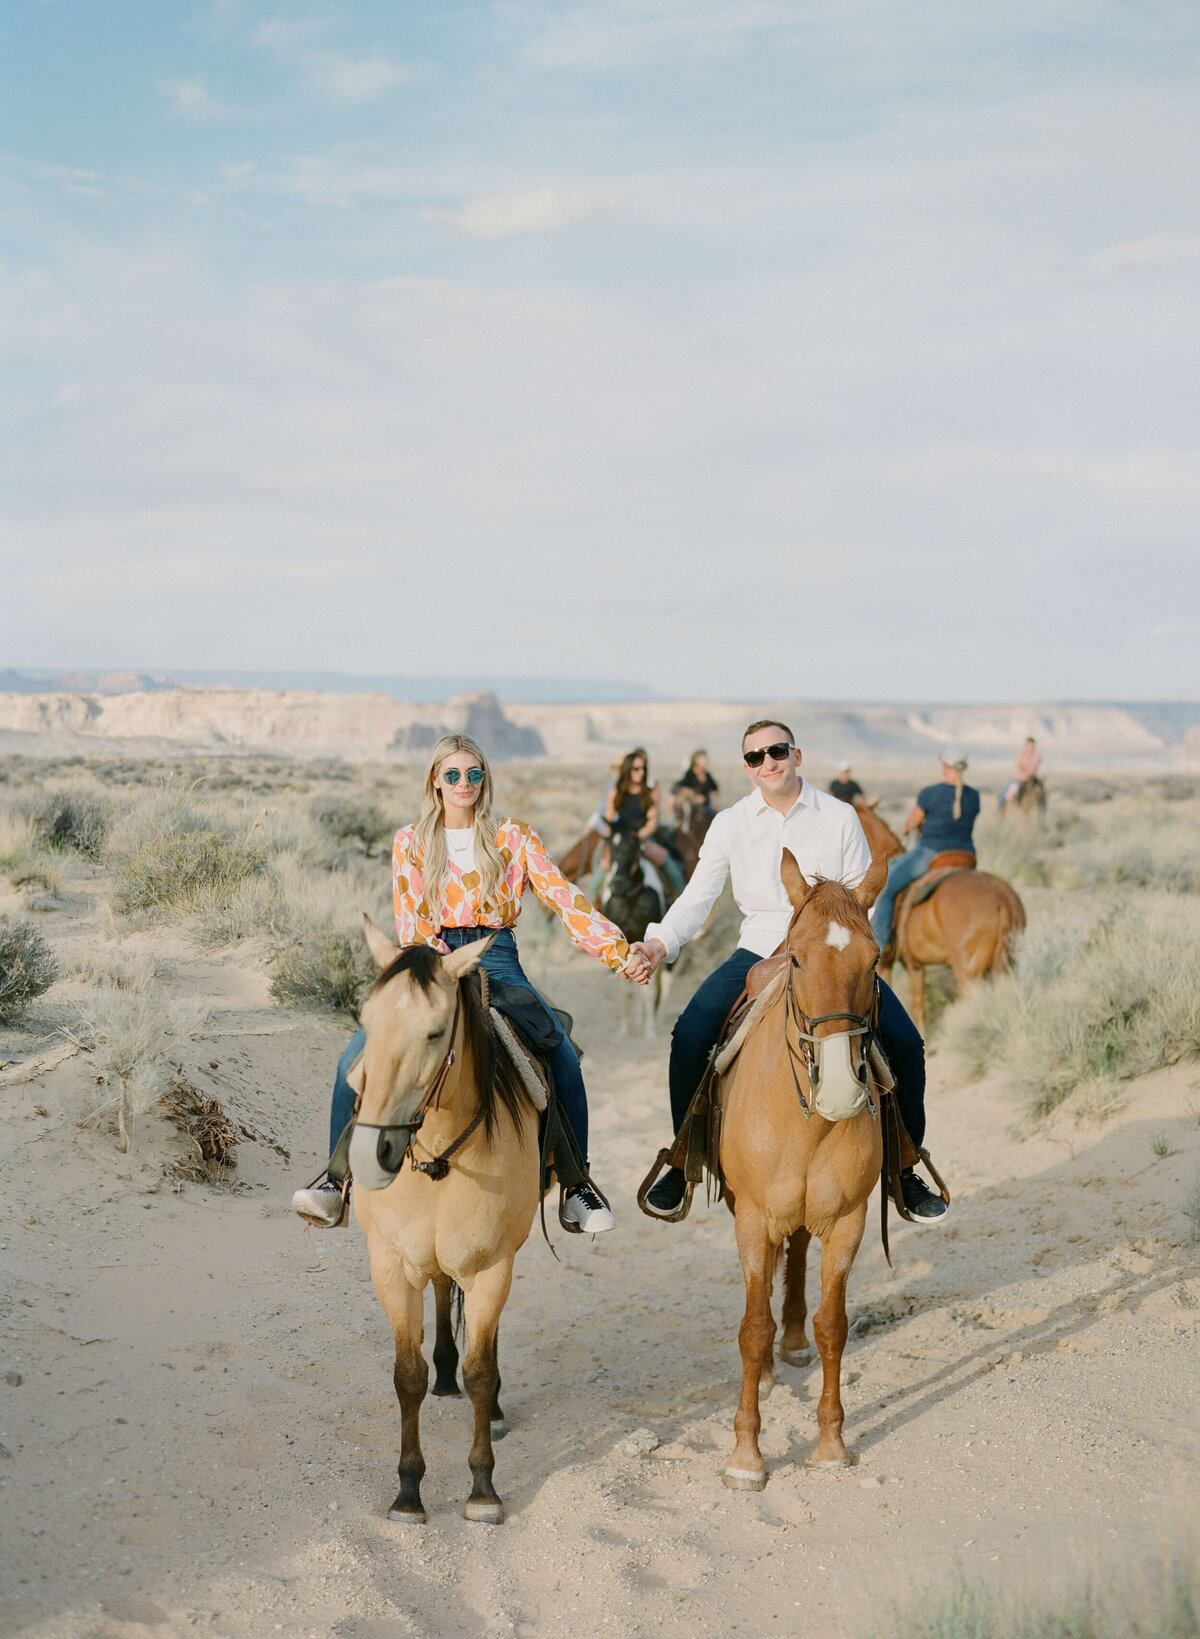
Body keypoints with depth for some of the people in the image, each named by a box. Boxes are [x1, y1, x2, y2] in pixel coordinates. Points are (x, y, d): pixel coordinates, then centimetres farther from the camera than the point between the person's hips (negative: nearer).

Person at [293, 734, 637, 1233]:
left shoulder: (514, 838, 9)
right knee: (358, 1056, -22)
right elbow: (408, 921, 2)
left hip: (496, 962, -1)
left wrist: (616, 949, -13)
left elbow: (564, 899, 0)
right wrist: (444, 964, -17)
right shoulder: (410, 842, 11)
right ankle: (337, 1178, -10)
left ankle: (577, 1184, -16)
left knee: (561, 1056, -27)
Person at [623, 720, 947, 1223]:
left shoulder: (840, 817, 0)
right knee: (689, 1037, -21)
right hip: (759, 952, 0)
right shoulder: (730, 824, 2)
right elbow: (696, 899, -2)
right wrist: (657, 945, -18)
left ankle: (904, 1168, 4)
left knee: (904, 1044, -16)